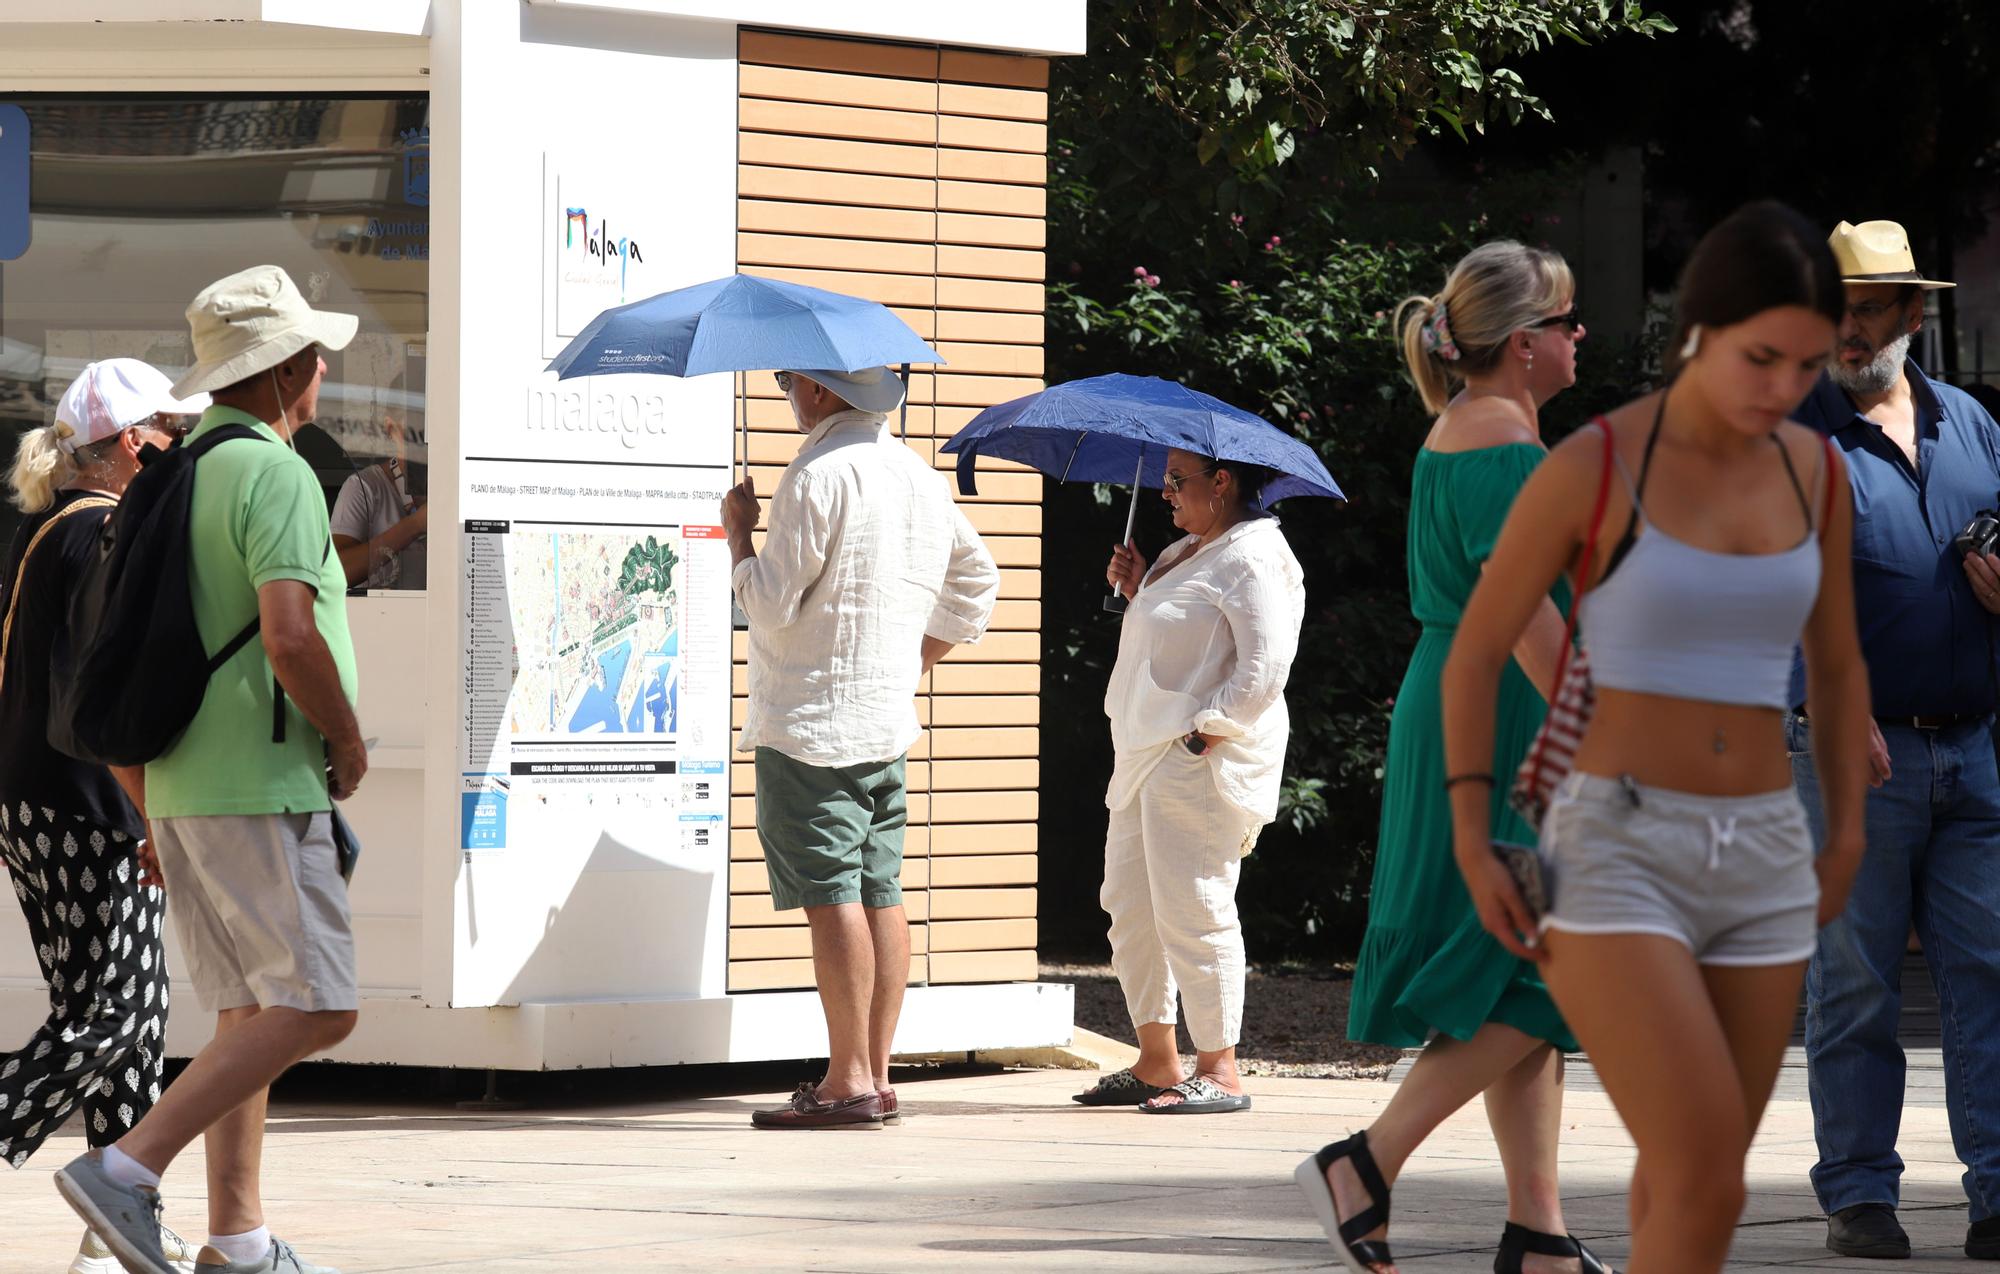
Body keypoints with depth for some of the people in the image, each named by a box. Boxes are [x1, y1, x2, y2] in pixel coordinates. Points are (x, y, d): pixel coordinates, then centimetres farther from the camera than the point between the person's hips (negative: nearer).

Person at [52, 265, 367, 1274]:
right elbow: (290, 635, -25)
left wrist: (146, 812, 23)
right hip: (262, 784, -9)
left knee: (248, 1010, 11)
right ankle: (127, 1169, -17)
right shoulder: (274, 475, -13)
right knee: (314, 1008, -9)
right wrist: (349, 744, -9)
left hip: (179, 781, 9)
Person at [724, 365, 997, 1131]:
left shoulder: (819, 476, -14)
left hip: (812, 721, -8)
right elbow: (976, 580, 22)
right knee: (879, 893, 8)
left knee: (831, 895, -8)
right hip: (888, 720, 9)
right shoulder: (919, 476, 13)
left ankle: (848, 1083, -11)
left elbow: (771, 602, -14)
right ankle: (877, 1078, 9)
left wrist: (738, 531, 1)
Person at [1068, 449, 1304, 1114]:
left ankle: (1219, 1071, -4)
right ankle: (1156, 1062, 19)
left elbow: (1264, 671, -20)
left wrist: (1202, 735, -21)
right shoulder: (1186, 553, 19)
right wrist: (1139, 590, 14)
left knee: (1190, 910, -10)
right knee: (1129, 905, 12)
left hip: (1203, 760, -11)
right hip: (1147, 756, 11)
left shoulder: (1255, 558, -12)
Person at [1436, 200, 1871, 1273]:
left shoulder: (1815, 472, 5)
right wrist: (1471, 853, -5)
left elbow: (1837, 666, 19)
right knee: (1706, 1182, -18)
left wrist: (1846, 842, 17)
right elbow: (1475, 654, -1)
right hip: (1617, 851, -5)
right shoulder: (1589, 468, -10)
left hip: (1760, 860, 5)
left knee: (1691, 1179, 12)